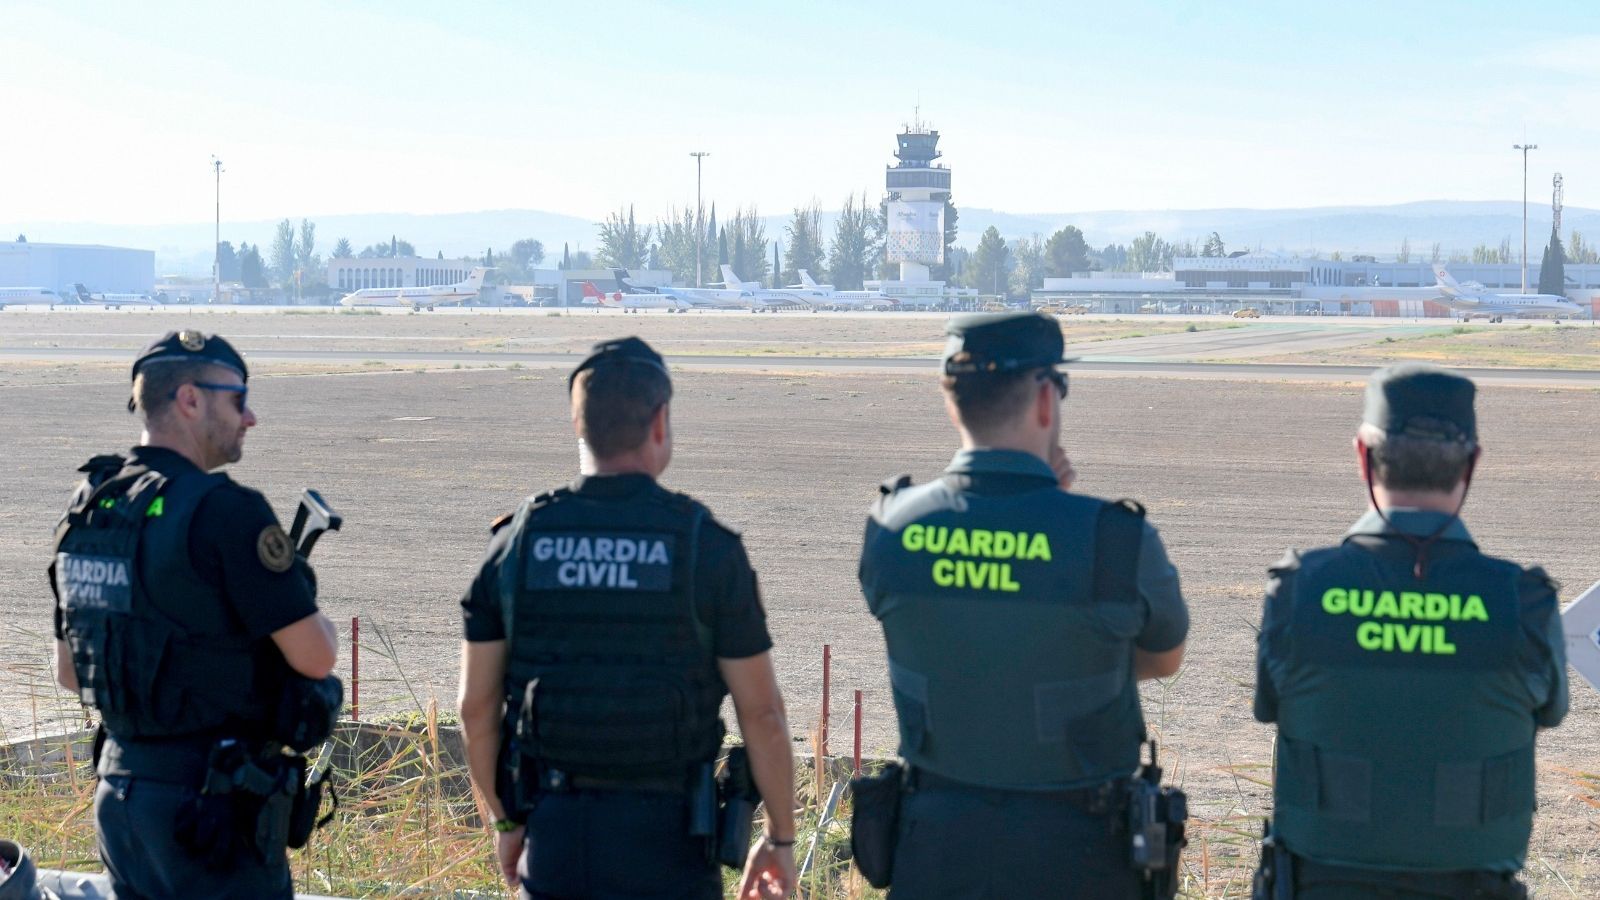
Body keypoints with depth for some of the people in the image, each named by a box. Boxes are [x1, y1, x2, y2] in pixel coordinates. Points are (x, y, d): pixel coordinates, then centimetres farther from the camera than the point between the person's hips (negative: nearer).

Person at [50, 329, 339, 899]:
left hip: (117, 787, 8)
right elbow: (315, 657, -16)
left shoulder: (86, 509, 8)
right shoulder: (224, 511, -17)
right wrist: (307, 613, 5)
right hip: (210, 801, -8)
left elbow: (68, 673, 16)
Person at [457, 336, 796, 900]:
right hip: (663, 837, -3)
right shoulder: (707, 546, -9)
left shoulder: (518, 541, -1)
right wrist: (781, 838, 6)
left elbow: (476, 706, 4)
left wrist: (505, 820, 17)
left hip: (554, 835, 3)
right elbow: (761, 711, -6)